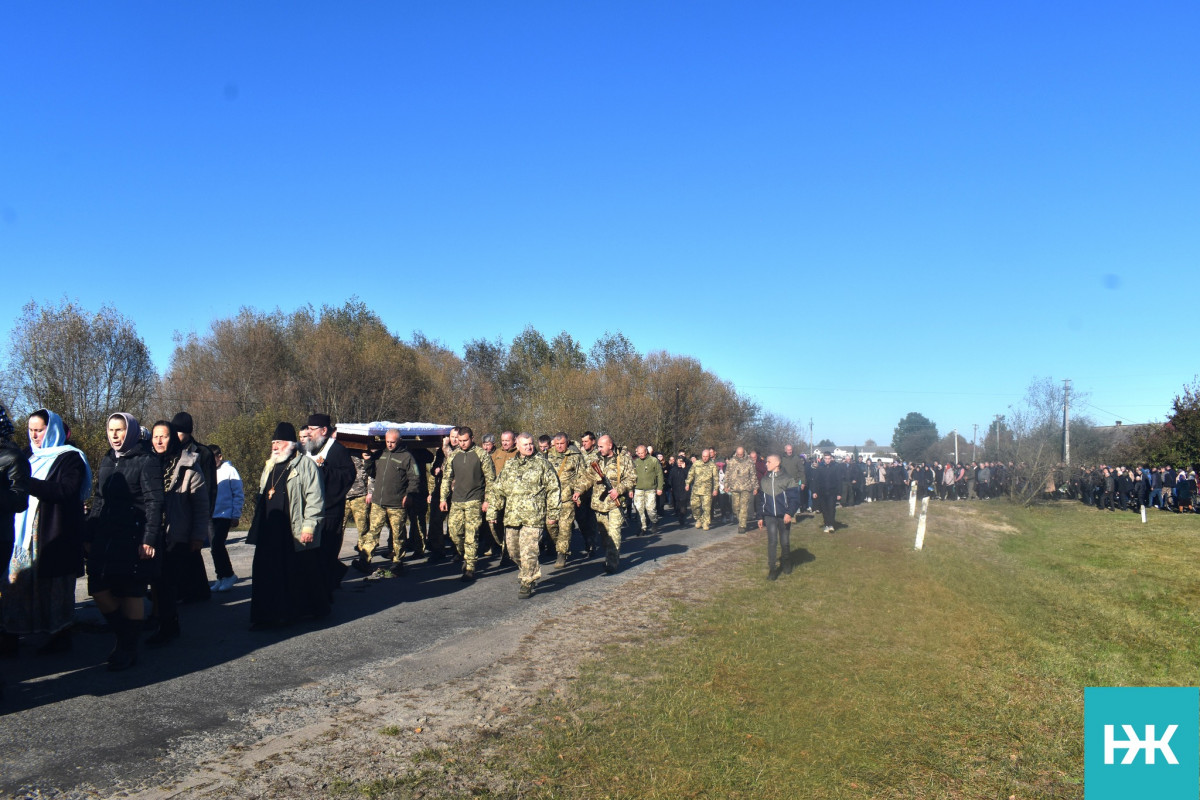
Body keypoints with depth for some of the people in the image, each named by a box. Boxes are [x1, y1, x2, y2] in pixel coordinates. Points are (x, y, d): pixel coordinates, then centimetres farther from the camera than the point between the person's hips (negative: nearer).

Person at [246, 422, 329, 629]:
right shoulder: (269, 467, 19)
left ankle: (315, 608, 20)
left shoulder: (306, 465, -6)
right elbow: (262, 498, 28)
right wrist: (257, 524, 22)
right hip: (271, 534, 7)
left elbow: (315, 498, -11)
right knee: (268, 576, 6)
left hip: (297, 534, -7)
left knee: (303, 574, 3)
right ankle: (267, 615, 14)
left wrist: (309, 525, -17)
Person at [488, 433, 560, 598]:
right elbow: (498, 490, 17)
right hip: (511, 516, 5)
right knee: (513, 549, 11)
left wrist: (552, 513, -2)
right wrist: (493, 511, 13)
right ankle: (529, 574, 34)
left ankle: (526, 584, 4)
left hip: (533, 517, -5)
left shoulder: (542, 464, 3)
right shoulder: (509, 465, 15)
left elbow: (553, 489, 2)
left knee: (528, 552, -9)